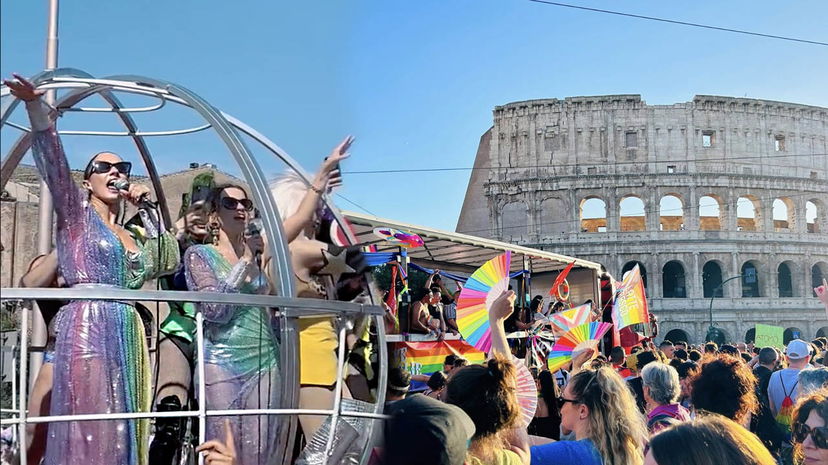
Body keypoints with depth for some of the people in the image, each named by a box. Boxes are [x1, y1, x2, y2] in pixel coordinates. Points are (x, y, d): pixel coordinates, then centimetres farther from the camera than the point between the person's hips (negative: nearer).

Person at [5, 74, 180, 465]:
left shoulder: (133, 235, 22)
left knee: (122, 432, 3)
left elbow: (168, 262, 21)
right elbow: (51, 159, -6)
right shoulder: (76, 214, 7)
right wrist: (35, 106, -20)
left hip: (128, 336, 6)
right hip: (87, 329, -6)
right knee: (89, 433, -11)